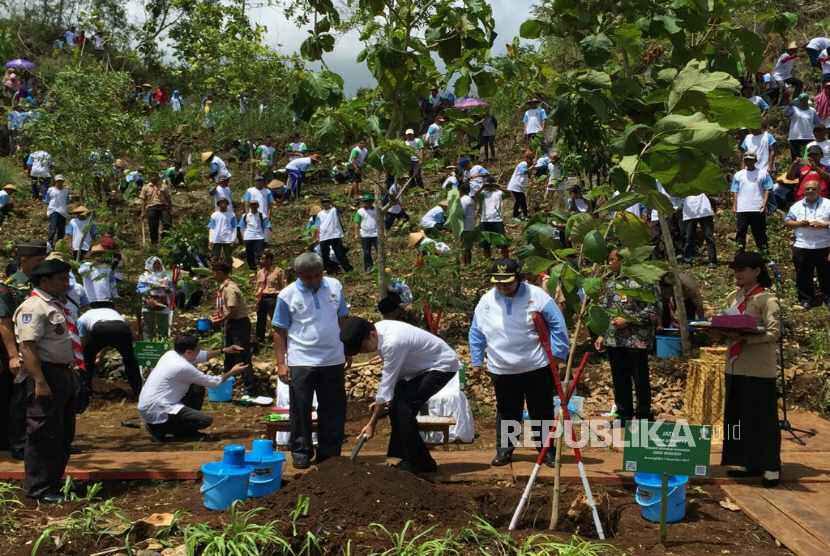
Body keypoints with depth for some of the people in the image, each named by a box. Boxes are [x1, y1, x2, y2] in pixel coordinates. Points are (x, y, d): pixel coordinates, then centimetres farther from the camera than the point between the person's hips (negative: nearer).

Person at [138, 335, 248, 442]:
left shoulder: (171, 354, 2)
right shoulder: (183, 367, -22)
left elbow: (202, 356, 20)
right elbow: (212, 382, -9)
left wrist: (223, 350, 17)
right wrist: (232, 373, 4)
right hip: (156, 412, -10)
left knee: (198, 388, 13)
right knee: (206, 420, -16)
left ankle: (184, 430, 19)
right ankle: (159, 428, -4)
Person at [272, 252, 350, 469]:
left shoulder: (335, 286, 3)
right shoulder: (287, 296, -6)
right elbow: (279, 332, -2)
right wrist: (281, 363, -6)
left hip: (333, 360, 3)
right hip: (301, 362, -3)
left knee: (333, 410, 10)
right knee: (301, 410, 5)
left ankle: (329, 453, 23)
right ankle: (301, 452, 20)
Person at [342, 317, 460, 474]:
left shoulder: (393, 342, -34)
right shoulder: (379, 329, -8)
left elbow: (386, 385, -28)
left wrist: (371, 424, -21)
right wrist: (380, 401, -1)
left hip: (442, 365, -9)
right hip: (422, 366, 9)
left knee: (404, 407, -18)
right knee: (396, 406, 2)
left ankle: (418, 464, -6)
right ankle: (408, 460, 13)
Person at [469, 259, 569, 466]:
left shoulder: (537, 295, -8)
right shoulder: (486, 301, 0)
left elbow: (558, 324, -3)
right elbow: (476, 334, 9)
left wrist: (558, 354, -6)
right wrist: (476, 361, 9)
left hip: (537, 367, -1)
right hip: (501, 370, 2)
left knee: (542, 412, 8)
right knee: (506, 413, 11)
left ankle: (547, 451, 21)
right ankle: (504, 451, 23)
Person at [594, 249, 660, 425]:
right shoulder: (610, 283, 12)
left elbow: (653, 311, -15)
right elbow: (604, 310, 18)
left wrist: (628, 320, -17)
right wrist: (601, 335, 13)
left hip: (637, 340, -6)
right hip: (614, 340, 7)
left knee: (640, 380, 4)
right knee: (619, 380, 14)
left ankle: (644, 416, 17)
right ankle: (624, 414, 27)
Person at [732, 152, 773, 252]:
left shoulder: (763, 173, 7)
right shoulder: (738, 175, 13)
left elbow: (767, 189, 3)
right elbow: (735, 192, 11)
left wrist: (764, 204, -7)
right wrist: (734, 206, 3)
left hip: (758, 209, -1)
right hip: (742, 209, 2)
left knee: (760, 232, 2)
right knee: (741, 231, 2)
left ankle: (764, 251, 8)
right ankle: (740, 250, 6)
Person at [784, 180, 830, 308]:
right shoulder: (796, 206, 8)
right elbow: (787, 221, 8)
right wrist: (799, 224, -9)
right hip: (801, 248, 2)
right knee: (803, 276, 7)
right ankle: (807, 299, 19)